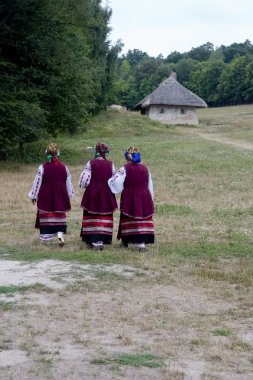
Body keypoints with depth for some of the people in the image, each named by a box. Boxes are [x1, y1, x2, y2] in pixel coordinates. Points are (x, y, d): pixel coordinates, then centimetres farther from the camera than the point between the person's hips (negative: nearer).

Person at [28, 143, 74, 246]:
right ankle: (60, 234, -9)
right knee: (60, 216, 9)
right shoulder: (63, 167, -1)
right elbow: (68, 183, 6)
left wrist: (34, 195, 7)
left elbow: (37, 182, -4)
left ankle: (46, 237, 11)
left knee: (46, 216, 10)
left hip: (46, 196, -2)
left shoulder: (43, 167, -8)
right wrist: (69, 194, 19)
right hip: (60, 195, 2)